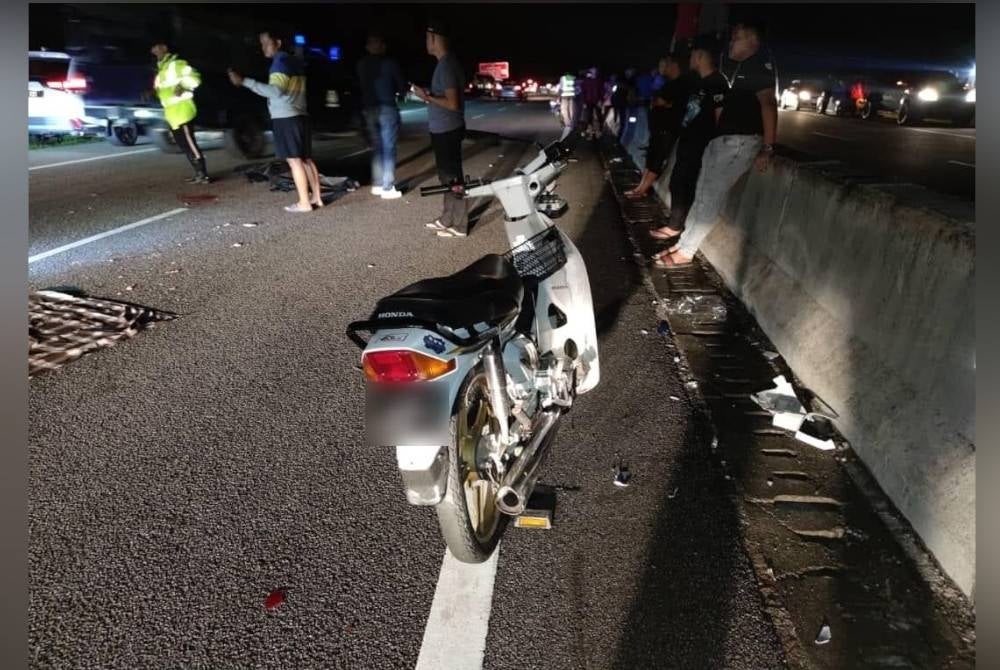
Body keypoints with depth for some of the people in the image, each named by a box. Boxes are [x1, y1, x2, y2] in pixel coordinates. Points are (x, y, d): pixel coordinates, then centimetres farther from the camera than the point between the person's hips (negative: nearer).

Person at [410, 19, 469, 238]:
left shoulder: (446, 65, -18)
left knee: (452, 177, -4)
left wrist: (427, 97, -15)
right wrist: (430, 95, 13)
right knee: (448, 176, 16)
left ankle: (459, 226, 3)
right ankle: (447, 219, 27)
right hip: (445, 129, 10)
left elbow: (452, 104, -24)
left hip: (447, 130, -10)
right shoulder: (447, 62, 13)